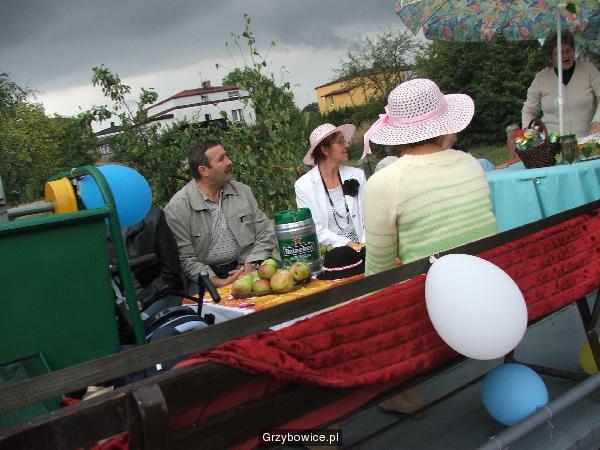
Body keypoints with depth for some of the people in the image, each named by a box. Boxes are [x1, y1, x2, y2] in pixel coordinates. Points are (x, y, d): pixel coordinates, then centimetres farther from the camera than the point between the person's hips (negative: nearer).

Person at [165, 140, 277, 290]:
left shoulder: (242, 191, 8)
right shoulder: (177, 207, -6)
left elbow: (266, 233, 9)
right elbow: (184, 258, -8)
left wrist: (251, 266, -8)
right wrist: (218, 283, -20)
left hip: (244, 267, 4)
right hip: (206, 277, -3)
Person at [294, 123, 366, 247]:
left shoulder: (357, 175, 6)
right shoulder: (303, 186, -3)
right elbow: (315, 230, -5)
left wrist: (365, 244, -11)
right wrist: (347, 244, -15)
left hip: (361, 248, 3)